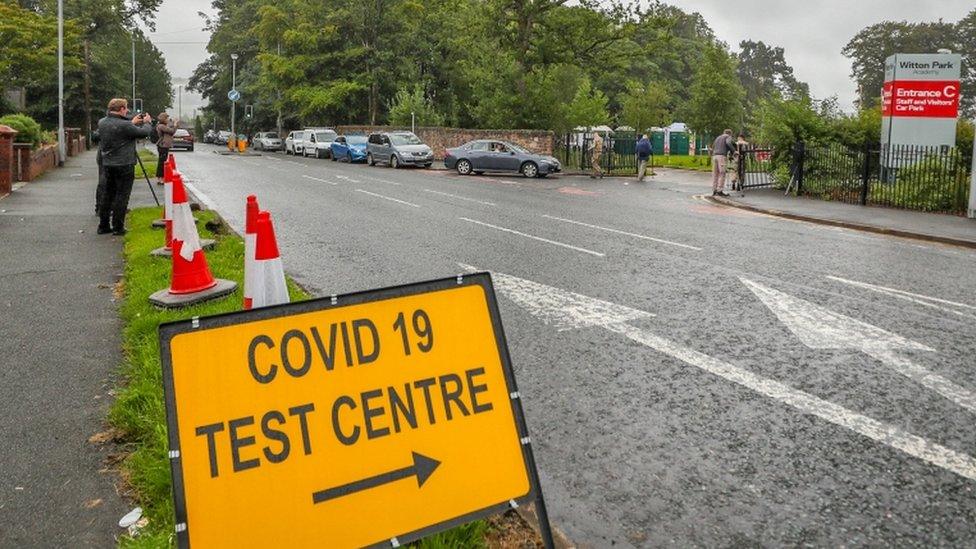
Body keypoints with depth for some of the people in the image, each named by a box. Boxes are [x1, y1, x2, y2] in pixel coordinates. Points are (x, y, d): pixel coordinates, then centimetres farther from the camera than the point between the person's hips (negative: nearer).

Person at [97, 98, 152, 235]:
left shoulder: (102, 122, 2)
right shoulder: (124, 125, -20)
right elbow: (144, 132, -11)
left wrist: (132, 122, 18)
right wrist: (147, 122, 8)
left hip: (107, 164, 7)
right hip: (124, 165, -7)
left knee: (107, 194, 14)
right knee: (121, 196, 0)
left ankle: (103, 225, 19)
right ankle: (118, 227, 3)